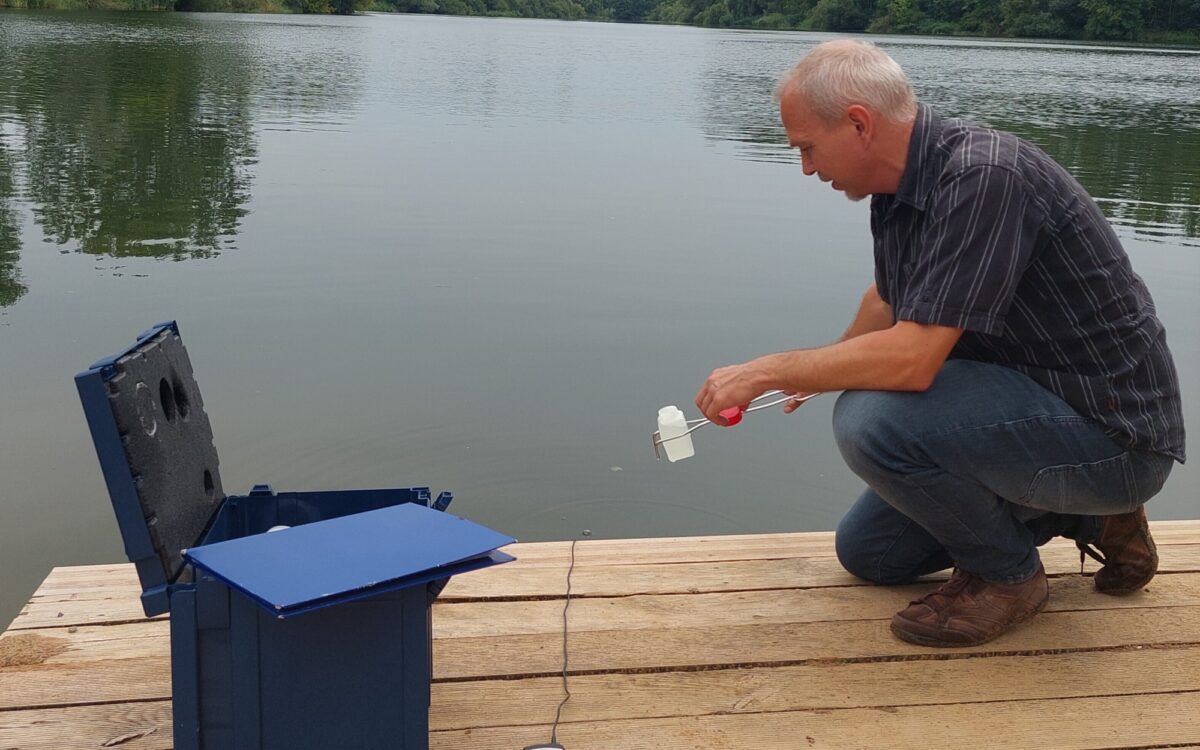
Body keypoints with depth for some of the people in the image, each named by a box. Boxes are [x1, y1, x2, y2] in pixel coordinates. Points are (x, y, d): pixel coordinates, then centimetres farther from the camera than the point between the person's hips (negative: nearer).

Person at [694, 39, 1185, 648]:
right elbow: (888, 300, 22)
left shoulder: (983, 176, -27)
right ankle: (1088, 518, 21)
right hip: (1025, 404, 10)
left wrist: (767, 372, -21)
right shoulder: (900, 187, 1)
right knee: (866, 551, 15)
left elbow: (912, 358, -34)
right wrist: (818, 375, 37)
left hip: (1112, 433, -9)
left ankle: (1006, 572, -3)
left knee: (873, 419, -30)